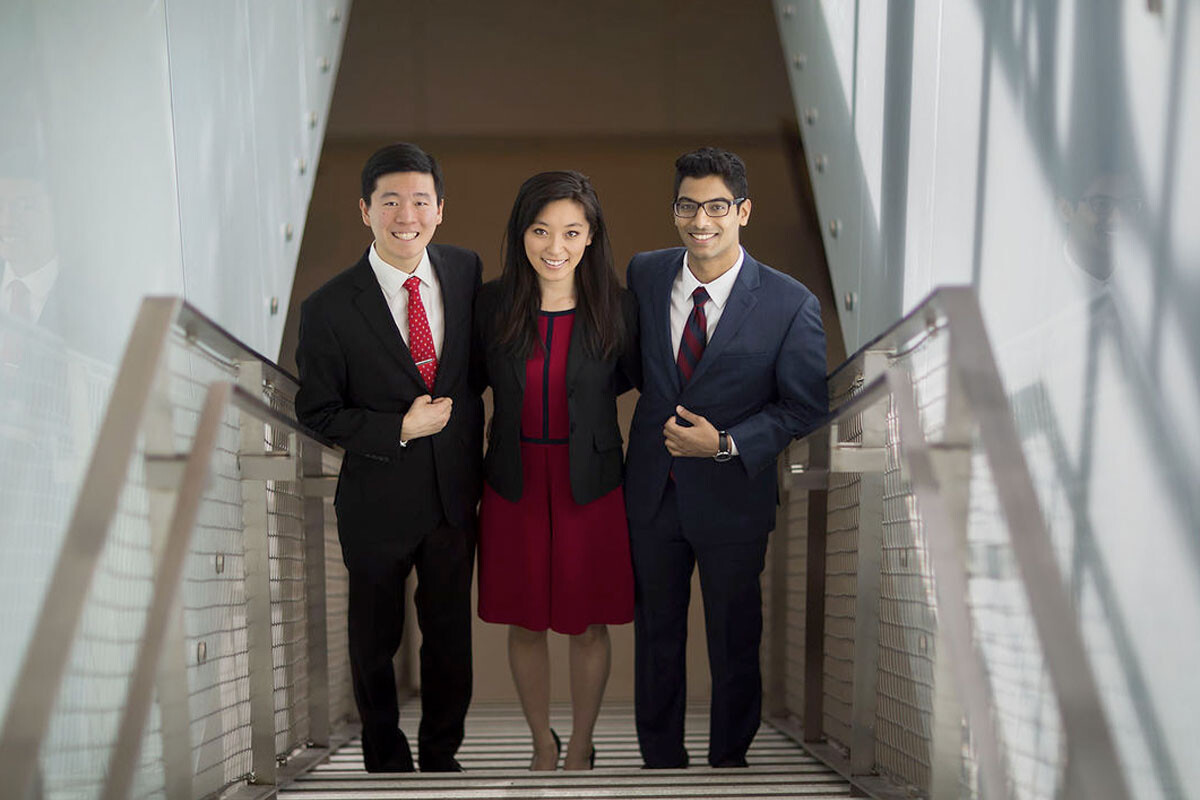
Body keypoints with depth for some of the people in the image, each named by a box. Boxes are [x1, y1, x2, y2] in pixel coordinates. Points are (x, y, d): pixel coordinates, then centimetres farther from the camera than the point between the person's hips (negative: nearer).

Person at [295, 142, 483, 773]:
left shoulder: (467, 271, -5)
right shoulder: (329, 308, -16)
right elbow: (316, 412, -9)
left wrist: (470, 443, 4)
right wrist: (401, 429, -20)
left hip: (456, 491, 3)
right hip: (378, 501, -2)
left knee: (451, 631, 17)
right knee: (376, 638, 17)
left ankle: (442, 753, 42)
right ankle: (385, 757, 43)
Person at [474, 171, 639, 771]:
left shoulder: (616, 308, -8)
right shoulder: (492, 304, -5)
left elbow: (635, 378, 8)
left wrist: (573, 401, -1)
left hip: (591, 488, -1)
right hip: (514, 487, 1)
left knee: (588, 627, 10)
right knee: (525, 625, 13)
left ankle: (581, 747, 34)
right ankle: (542, 743, 37)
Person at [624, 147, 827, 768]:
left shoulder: (790, 304, -14)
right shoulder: (643, 275, -4)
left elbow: (804, 406, -8)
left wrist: (725, 444, -18)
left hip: (732, 500, -2)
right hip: (652, 490, 3)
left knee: (734, 640, 15)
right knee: (655, 630, 18)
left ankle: (729, 756, 40)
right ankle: (659, 755, 40)